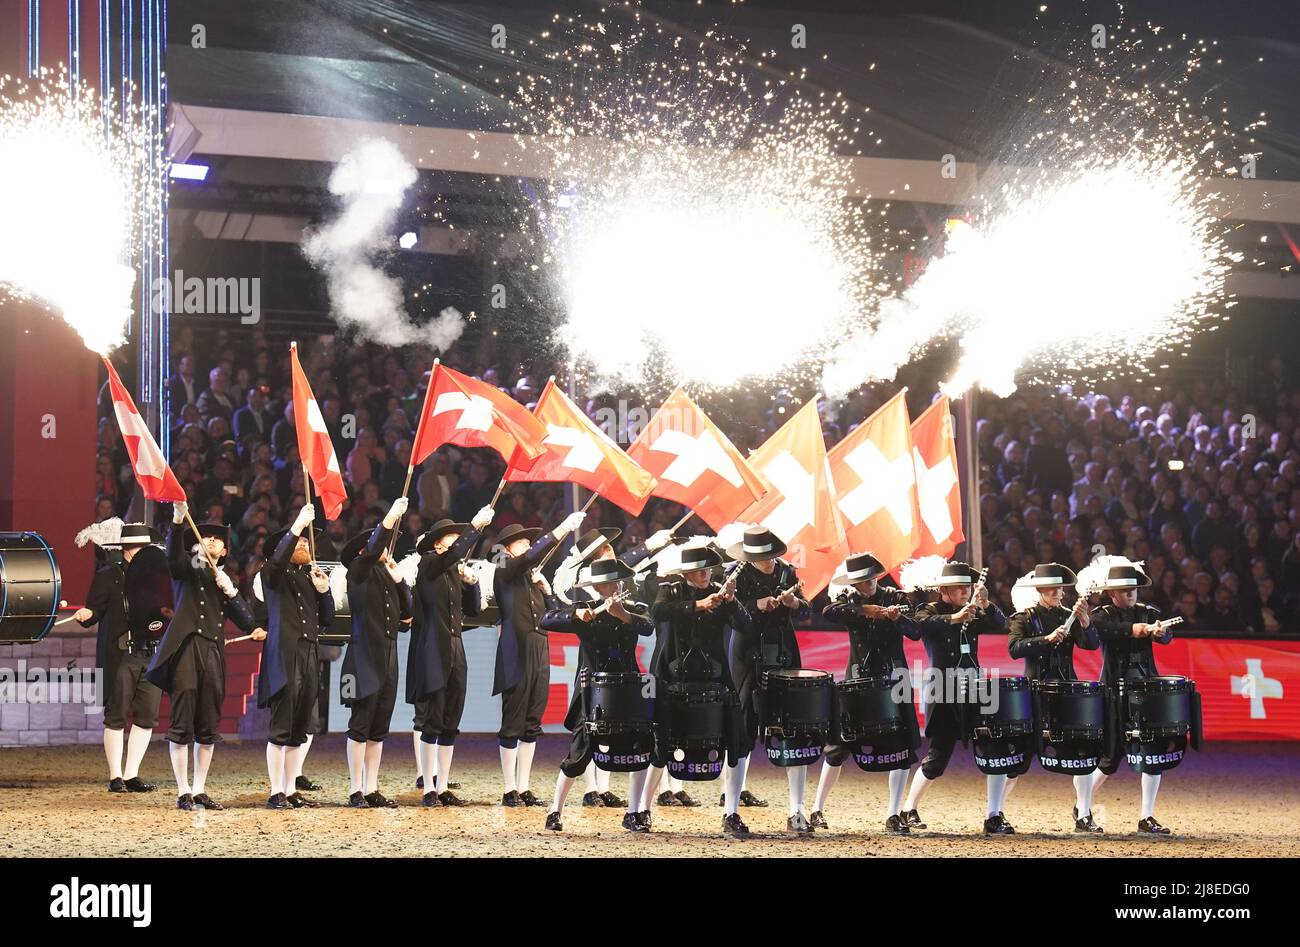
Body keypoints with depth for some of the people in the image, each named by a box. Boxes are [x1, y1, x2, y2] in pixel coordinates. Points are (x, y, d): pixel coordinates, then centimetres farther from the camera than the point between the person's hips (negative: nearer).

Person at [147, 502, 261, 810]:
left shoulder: (224, 580, 22)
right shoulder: (185, 567, 9)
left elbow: (241, 614, 11)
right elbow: (174, 551, -15)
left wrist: (230, 591, -6)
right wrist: (178, 517, -30)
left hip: (213, 654, 5)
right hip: (186, 649, -5)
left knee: (208, 726, 7)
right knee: (182, 723, -5)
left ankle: (200, 790, 15)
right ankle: (183, 791, -1)